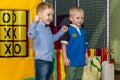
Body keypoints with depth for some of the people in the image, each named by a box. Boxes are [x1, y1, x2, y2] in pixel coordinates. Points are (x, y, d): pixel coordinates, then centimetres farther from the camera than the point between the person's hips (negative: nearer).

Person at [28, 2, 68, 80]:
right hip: (41, 61, -9)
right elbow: (31, 35, -38)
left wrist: (61, 31, 30)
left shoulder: (48, 28, 15)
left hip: (50, 60, 10)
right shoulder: (37, 27, -16)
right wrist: (35, 22, -47)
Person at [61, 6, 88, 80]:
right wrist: (65, 58, -14)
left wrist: (86, 57, 15)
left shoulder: (83, 31, 10)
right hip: (71, 61, -6)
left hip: (81, 61, 7)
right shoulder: (69, 31, -10)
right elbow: (64, 44, -10)